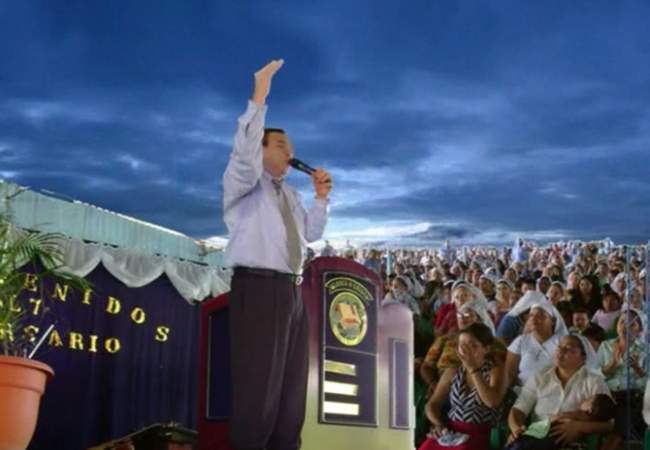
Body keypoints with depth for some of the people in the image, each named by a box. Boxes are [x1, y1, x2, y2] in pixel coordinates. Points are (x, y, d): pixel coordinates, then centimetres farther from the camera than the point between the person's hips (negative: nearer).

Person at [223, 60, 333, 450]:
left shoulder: (291, 194, 24)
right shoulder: (243, 183, 1)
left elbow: (312, 233, 25)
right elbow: (244, 151, -20)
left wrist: (322, 197, 11)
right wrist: (259, 97, -24)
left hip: (292, 290, 8)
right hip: (258, 289, -8)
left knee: (293, 383, 8)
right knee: (259, 385, -11)